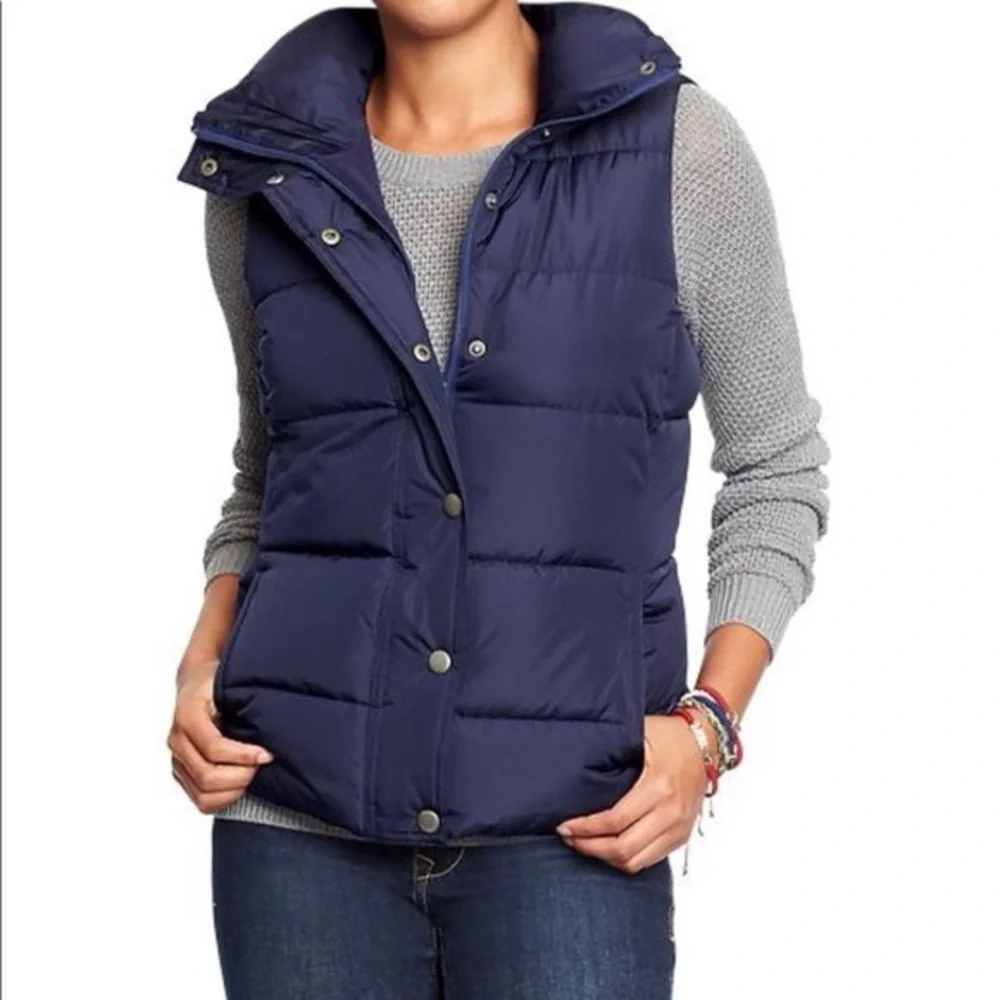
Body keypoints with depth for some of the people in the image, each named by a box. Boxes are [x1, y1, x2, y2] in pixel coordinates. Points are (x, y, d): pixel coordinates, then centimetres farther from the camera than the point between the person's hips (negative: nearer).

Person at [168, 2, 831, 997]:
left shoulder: (680, 148, -1)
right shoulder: (265, 173, 6)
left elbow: (775, 471, 7)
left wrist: (705, 722, -6)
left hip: (567, 829, -2)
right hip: (300, 812, 2)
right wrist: (204, 661, 1)